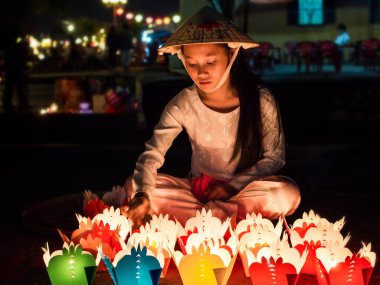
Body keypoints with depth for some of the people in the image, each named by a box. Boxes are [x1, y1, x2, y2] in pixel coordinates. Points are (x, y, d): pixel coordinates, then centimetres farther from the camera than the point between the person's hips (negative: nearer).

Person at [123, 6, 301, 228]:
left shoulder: (261, 100, -14)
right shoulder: (183, 105, -11)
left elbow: (274, 157, -5)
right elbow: (152, 154, -17)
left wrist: (235, 185, -15)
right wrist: (141, 195, -35)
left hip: (243, 190, -1)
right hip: (198, 188, 1)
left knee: (288, 194, -32)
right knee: (133, 185, -19)